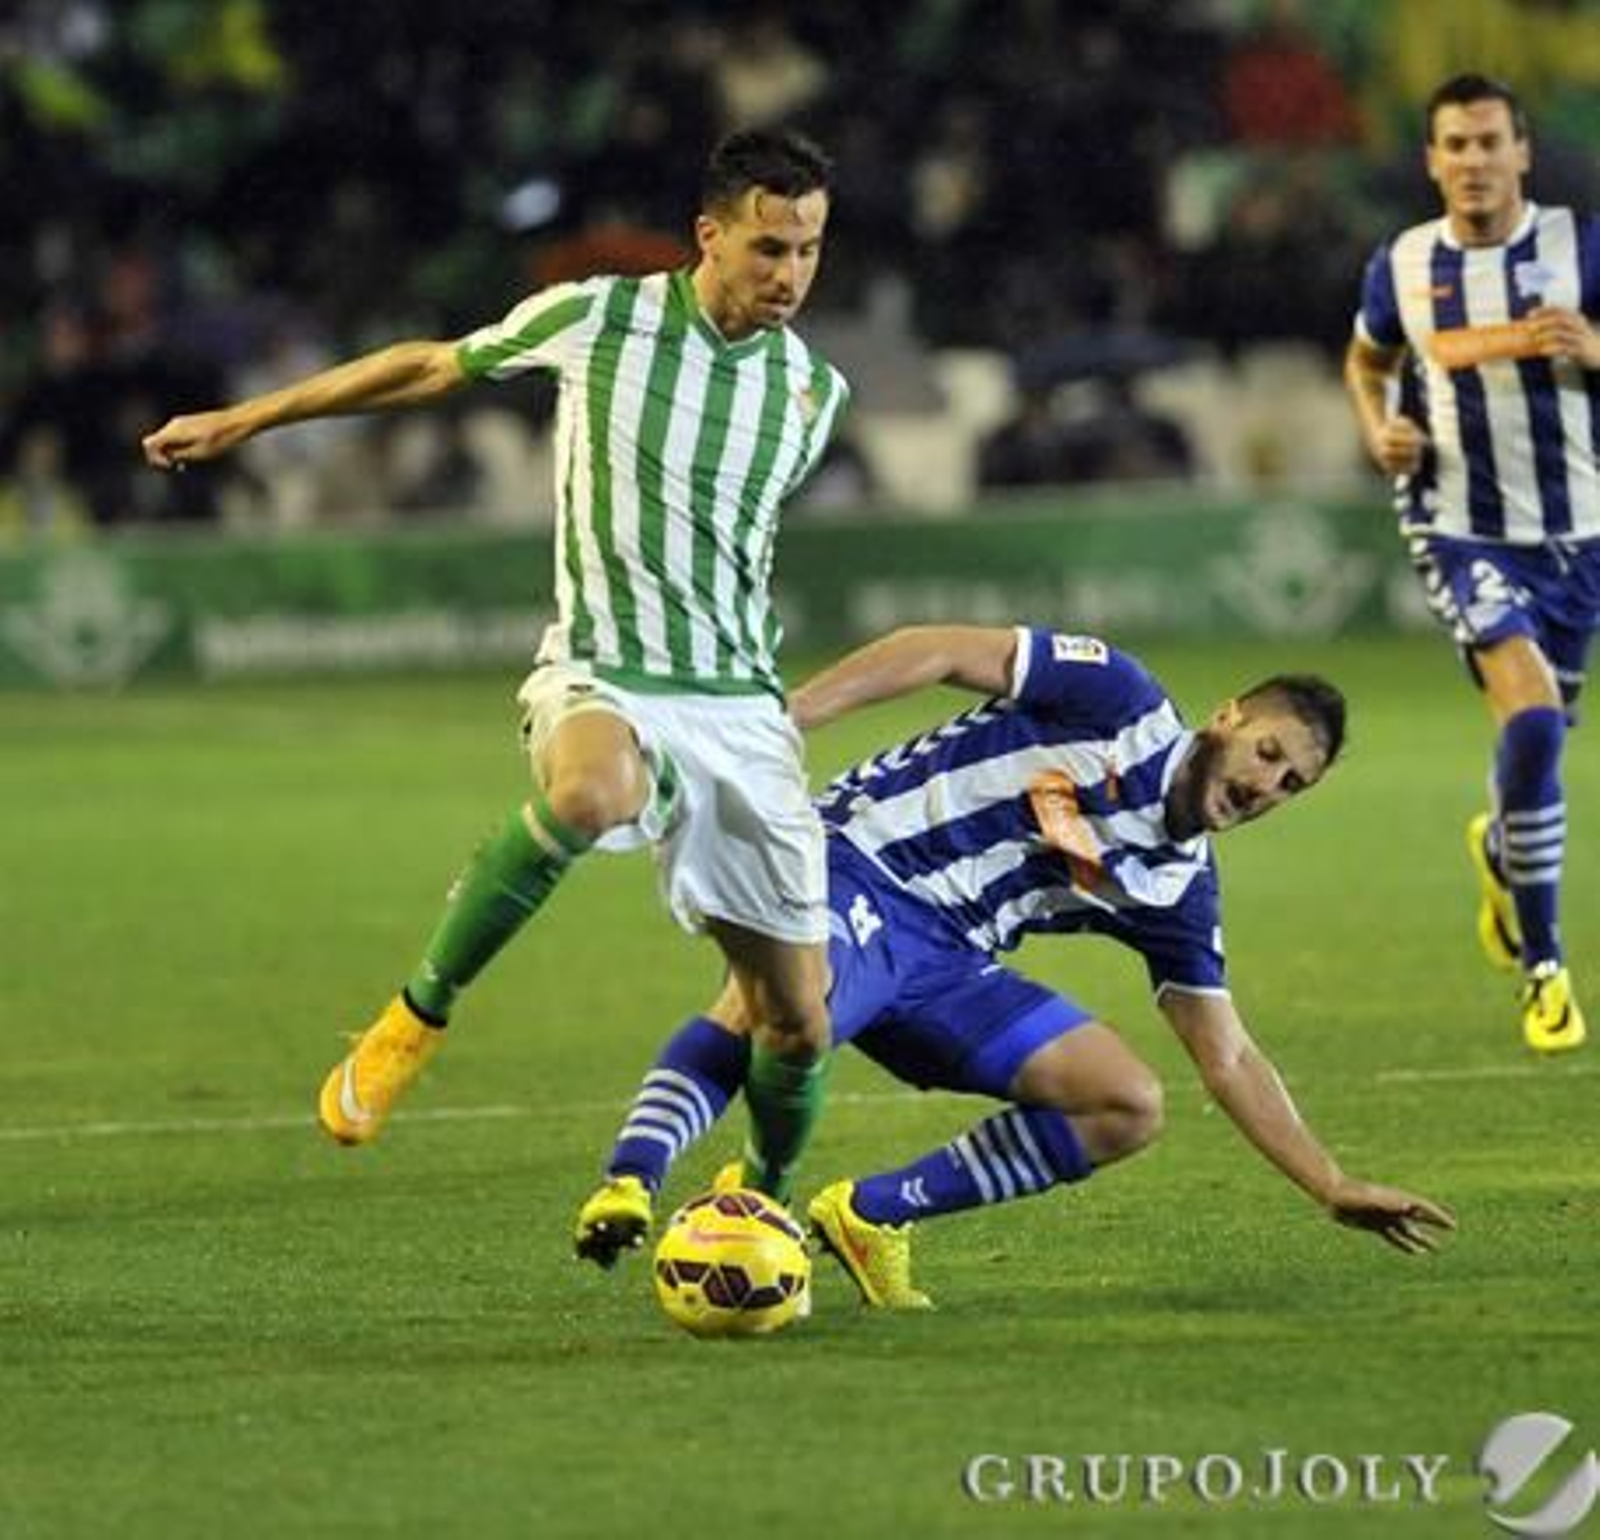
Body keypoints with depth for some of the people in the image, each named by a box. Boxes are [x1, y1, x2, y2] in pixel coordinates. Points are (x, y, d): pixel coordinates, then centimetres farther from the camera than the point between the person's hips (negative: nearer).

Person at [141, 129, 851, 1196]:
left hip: (742, 710, 4)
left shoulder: (815, 390, 7)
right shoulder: (601, 319, -5)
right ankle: (424, 1011, -21)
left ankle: (769, 1194, 34)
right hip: (602, 683, -4)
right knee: (593, 790, -42)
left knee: (798, 1022, 1)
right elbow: (435, 366, 10)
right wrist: (242, 421, 17)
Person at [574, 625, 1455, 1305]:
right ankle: (626, 1188, -44)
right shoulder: (1125, 706, -3)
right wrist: (787, 718, -19)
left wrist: (1335, 1189, 11)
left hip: (948, 966, 8)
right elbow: (946, 653, -8)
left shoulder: (1176, 884, 15)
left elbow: (1229, 1060, 18)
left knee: (1129, 1109, -4)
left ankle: (872, 1214, 0)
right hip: (863, 870, -7)